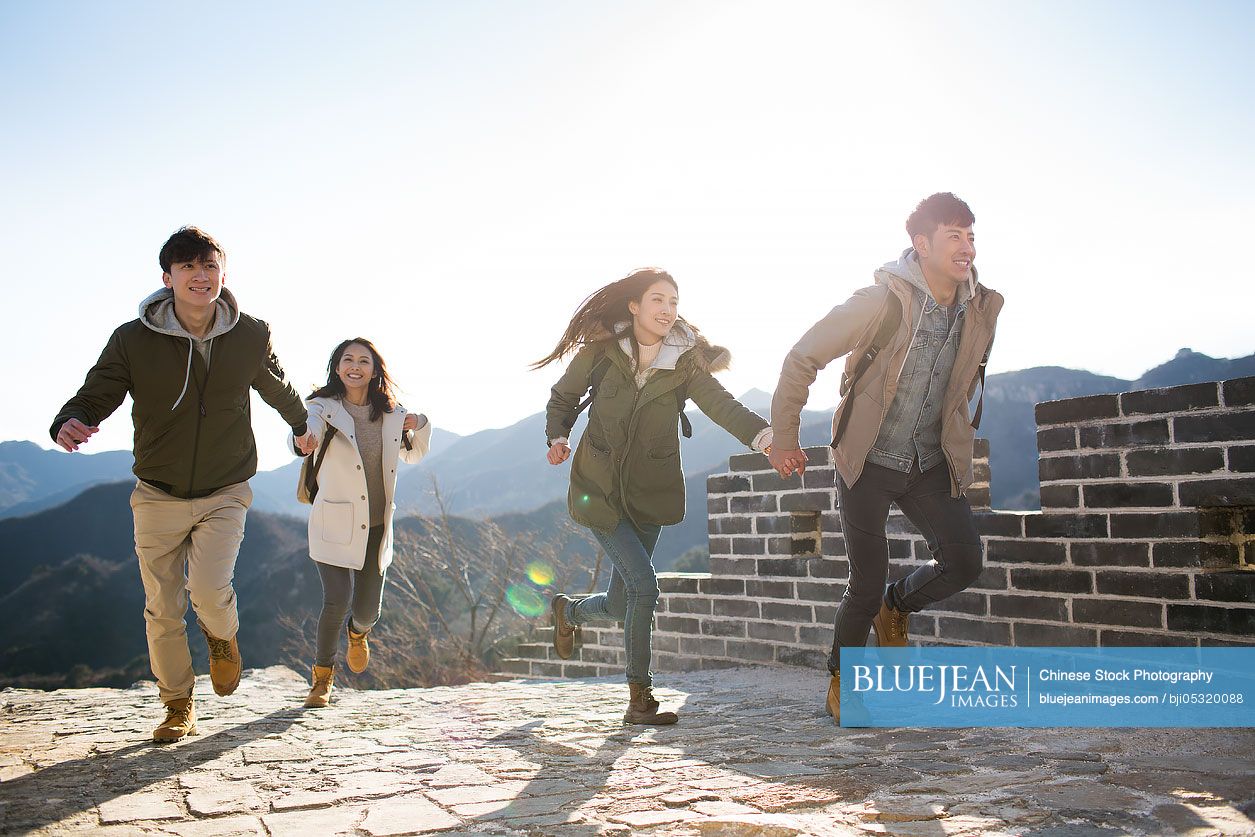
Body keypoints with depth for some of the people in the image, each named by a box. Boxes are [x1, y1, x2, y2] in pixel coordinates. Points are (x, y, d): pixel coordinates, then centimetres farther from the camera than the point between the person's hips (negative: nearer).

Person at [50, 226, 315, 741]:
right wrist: (70, 422, -30)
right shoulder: (133, 340, -9)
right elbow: (96, 395, -5)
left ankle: (222, 635, 19)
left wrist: (300, 426, 34)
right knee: (162, 612, 6)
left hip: (225, 493, -1)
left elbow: (278, 389, 15)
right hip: (158, 496, 1)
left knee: (210, 592, -19)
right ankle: (178, 708, 27)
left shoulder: (250, 337, -5)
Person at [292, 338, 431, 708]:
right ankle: (322, 674, 15)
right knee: (337, 601, -13)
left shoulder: (391, 413, 2)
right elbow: (301, 440, -28)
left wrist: (419, 427, -4)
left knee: (368, 608, 6)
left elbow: (413, 455, 16)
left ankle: (357, 632, 47)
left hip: (377, 526, 3)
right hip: (335, 523, -3)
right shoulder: (324, 407, -9)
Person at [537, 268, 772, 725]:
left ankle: (567, 610, 44)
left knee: (618, 606, 7)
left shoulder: (685, 362, -6)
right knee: (643, 585, -15)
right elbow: (563, 397, 6)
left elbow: (722, 405, -21)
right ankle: (640, 699, 2)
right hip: (599, 489, -2)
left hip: (650, 494, 3)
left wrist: (763, 433, -39)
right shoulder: (601, 350, -7)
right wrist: (558, 437, -13)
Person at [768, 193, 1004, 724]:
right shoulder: (882, 300, -19)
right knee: (866, 586, -2)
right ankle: (841, 678, 26)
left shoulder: (981, 308, -2)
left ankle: (897, 605, 20)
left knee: (964, 561, -13)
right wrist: (783, 438, -8)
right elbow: (802, 359, -12)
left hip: (930, 464, 4)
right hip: (868, 464, -4)